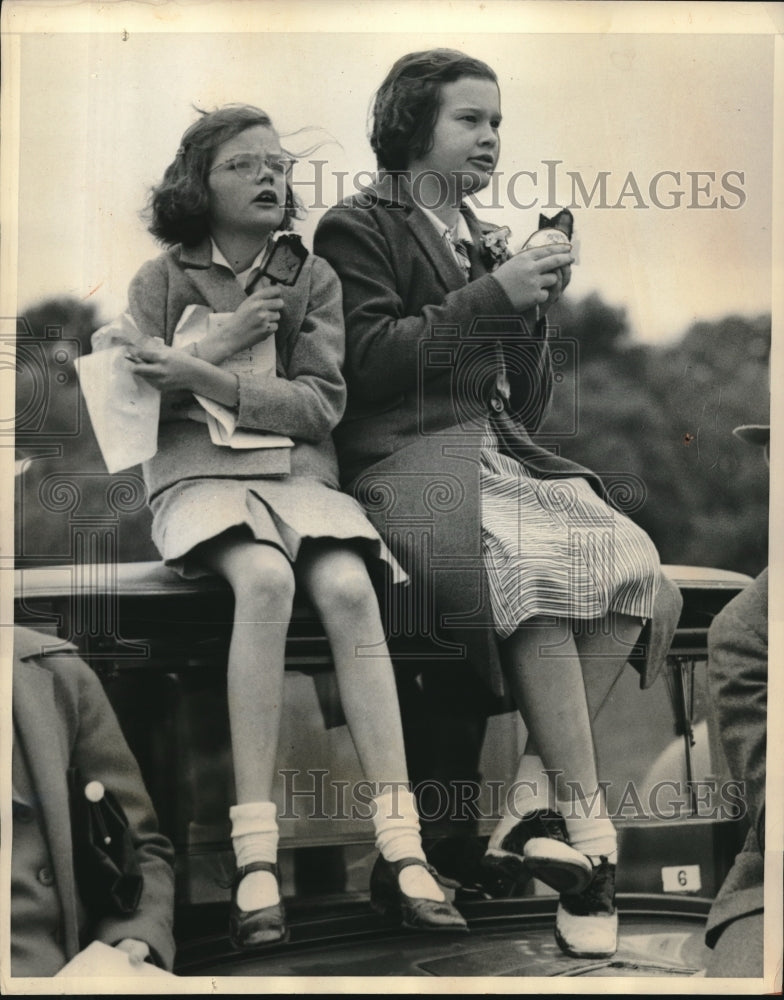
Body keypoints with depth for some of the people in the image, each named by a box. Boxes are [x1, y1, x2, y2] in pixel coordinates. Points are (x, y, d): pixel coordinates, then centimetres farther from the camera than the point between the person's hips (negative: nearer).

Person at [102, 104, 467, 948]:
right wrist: (224, 339, -4)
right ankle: (254, 858, -37)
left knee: (347, 587, -31)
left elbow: (320, 403, 1)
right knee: (266, 578, -35)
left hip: (297, 471, 2)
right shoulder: (160, 280, 10)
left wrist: (202, 375, -12)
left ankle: (400, 851, -33)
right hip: (196, 475, -2)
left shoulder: (313, 276, 12)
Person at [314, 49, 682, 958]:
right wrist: (492, 296, -8)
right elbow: (368, 361, -8)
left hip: (509, 460, 7)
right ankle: (590, 838, -29)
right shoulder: (358, 227, 7)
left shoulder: (490, 243, 27)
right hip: (411, 463, -7)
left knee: (648, 582, -23)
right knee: (542, 575, -35)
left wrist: (534, 308, 7)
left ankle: (535, 795, -21)